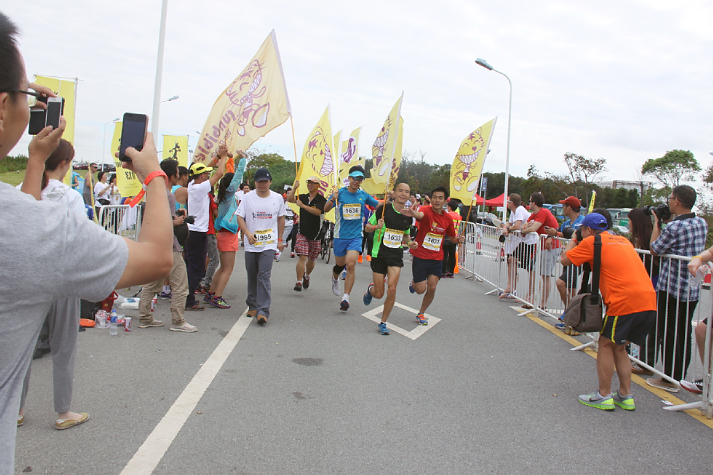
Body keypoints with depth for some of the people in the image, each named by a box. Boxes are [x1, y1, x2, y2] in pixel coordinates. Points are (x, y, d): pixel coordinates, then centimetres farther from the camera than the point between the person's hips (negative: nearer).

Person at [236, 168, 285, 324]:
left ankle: (263, 310, -14)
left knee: (264, 276, -12)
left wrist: (280, 239, 12)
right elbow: (240, 217, 0)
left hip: (269, 244, -2)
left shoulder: (278, 198, 4)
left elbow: (281, 219, 14)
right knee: (252, 276, 12)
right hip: (251, 244, 2)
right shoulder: (248, 198, 1)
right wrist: (247, 233, -16)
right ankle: (252, 305, 28)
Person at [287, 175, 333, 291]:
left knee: (311, 259, 14)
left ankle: (306, 276, 41)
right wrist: (295, 187, -20)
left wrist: (303, 206, -24)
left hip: (315, 234, -1)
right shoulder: (303, 197, 6)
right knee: (302, 257, -12)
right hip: (303, 233, 1)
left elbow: (318, 212, -23)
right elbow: (290, 199, -8)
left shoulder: (321, 199, -6)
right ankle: (299, 282, -10)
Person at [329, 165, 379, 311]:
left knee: (351, 265, -15)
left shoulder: (363, 195, 1)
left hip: (356, 235, 0)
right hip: (340, 235, 0)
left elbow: (378, 205, 14)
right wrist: (332, 200, -32)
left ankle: (345, 298, -10)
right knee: (340, 264, 15)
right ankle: (335, 278, 51)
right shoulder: (340, 193, -6)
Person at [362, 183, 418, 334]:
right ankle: (370, 289, 41)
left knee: (392, 289, -14)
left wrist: (409, 243, 1)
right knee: (379, 294, 1)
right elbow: (367, 227, 1)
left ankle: (383, 323, 5)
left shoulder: (408, 215, 6)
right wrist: (376, 226, -20)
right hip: (379, 254, -2)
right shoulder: (384, 208, -7)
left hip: (396, 255, 3)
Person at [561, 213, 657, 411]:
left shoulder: (591, 242, 2)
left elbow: (565, 260, 6)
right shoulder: (623, 240, 24)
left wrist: (572, 242, 24)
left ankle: (604, 396, 10)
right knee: (619, 347, 19)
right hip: (649, 301, 7)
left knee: (606, 345, 7)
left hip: (625, 300, -7)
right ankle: (625, 396, 20)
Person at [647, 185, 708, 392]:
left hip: (672, 287, -7)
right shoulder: (702, 223, 4)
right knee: (684, 333, 15)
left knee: (668, 334, 2)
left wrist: (657, 224, 1)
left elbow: (655, 249, -8)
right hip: (693, 289, 8)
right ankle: (680, 376, 24)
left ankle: (670, 379, 7)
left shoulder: (674, 227, -20)